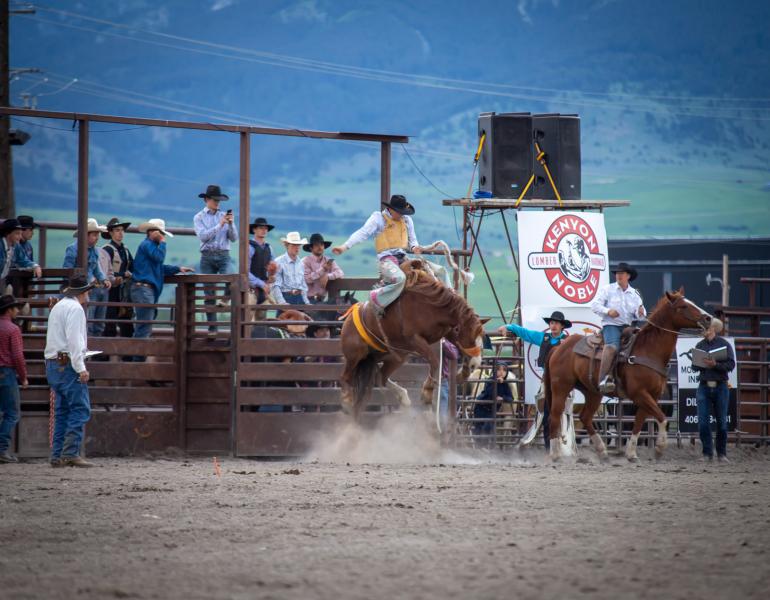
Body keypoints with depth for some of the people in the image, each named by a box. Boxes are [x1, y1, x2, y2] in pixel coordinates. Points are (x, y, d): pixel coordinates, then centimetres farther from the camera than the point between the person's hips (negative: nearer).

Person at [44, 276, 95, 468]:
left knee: (62, 411, 10)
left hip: (53, 364, 10)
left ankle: (57, 455, 7)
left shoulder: (58, 307, 20)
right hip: (68, 364, -10)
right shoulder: (75, 308, -9)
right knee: (80, 409, -10)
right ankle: (70, 452, -18)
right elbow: (74, 339, -18)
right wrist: (81, 368, -21)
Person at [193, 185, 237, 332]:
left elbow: (234, 238, 7)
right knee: (209, 293, 0)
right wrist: (220, 225, -17)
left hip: (224, 255, 0)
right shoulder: (199, 218, 7)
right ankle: (212, 328, 5)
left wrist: (231, 224, -10)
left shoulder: (225, 216, 11)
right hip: (207, 256, 0)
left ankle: (225, 300, -7)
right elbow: (202, 236, -10)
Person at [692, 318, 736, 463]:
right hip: (704, 386, 2)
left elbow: (731, 364, -8)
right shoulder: (700, 345, 9)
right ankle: (707, 453, 4)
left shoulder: (724, 344, -1)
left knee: (721, 422, 4)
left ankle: (721, 453, 16)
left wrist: (715, 365, -22)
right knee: (703, 422, -4)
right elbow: (694, 366, 7)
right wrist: (702, 364, -15)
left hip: (720, 386, -2)